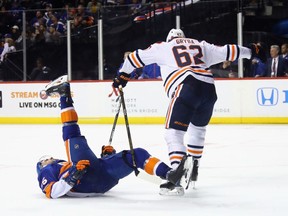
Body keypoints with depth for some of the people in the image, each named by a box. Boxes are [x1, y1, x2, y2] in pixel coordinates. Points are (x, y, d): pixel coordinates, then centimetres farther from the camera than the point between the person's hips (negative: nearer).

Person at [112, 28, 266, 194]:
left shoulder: (163, 47, 20)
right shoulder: (201, 45, 28)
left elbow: (138, 57, 18)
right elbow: (226, 52, 27)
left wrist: (123, 76, 29)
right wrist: (250, 51, 39)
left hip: (186, 89, -5)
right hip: (209, 88, 5)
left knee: (173, 133, -8)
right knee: (198, 129, 27)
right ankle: (193, 171, 35)